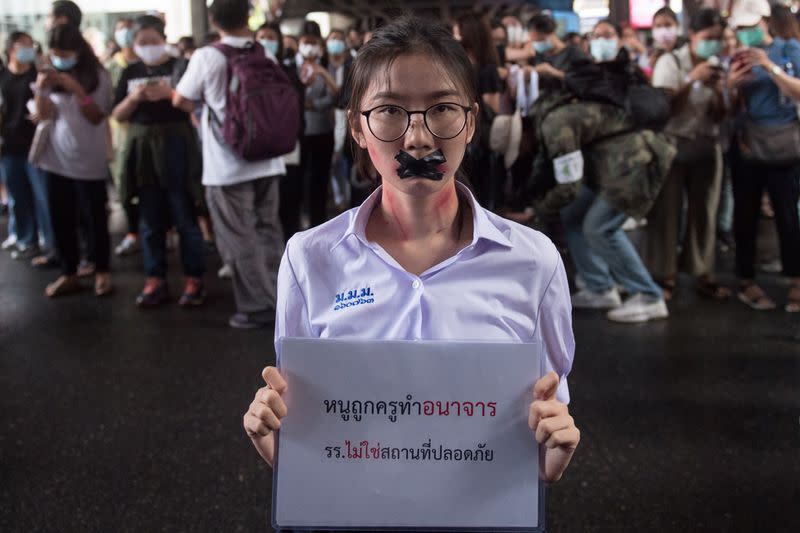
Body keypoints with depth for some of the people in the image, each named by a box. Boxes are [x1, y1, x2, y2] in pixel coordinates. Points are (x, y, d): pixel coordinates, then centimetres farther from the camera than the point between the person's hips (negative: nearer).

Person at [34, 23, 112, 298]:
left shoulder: (97, 76, -5)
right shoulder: (52, 77, 6)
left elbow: (97, 117, -10)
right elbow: (44, 115, 2)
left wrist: (76, 88, -21)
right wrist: (41, 90, -15)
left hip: (89, 160, -4)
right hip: (58, 158, 4)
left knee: (95, 216, 4)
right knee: (61, 218, 5)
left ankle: (102, 271, 16)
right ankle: (69, 273, 14)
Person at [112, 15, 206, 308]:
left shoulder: (180, 67, 0)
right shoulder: (130, 73, 10)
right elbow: (118, 116, 9)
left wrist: (169, 94, -20)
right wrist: (134, 98, -10)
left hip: (176, 145, -4)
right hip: (143, 148, 4)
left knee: (184, 217, 0)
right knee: (151, 220, 7)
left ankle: (194, 280, 6)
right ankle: (155, 280, 13)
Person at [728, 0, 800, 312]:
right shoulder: (737, 59, 6)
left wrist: (770, 67, -20)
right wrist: (730, 84, -15)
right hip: (746, 145, 2)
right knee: (746, 215, 3)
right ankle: (746, 281, 12)